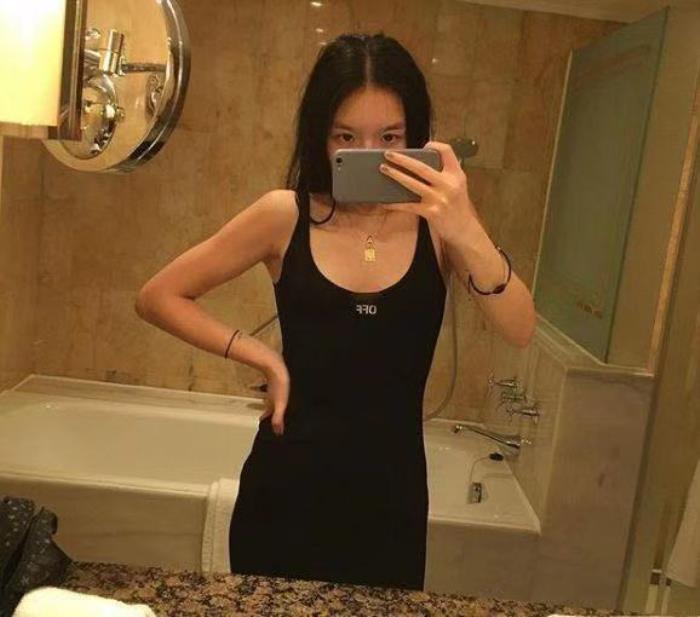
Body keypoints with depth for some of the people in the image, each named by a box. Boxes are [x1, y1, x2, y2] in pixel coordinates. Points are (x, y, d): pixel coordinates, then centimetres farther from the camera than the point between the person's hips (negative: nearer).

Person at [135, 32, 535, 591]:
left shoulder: (435, 218, -6)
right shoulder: (286, 216, -8)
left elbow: (519, 330, -18)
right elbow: (159, 298, -2)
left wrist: (467, 232, -33)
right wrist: (262, 356, -10)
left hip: (391, 488, 1)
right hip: (288, 482, 0)